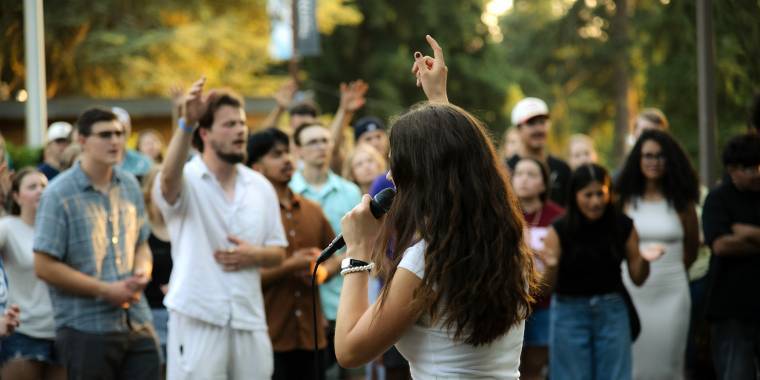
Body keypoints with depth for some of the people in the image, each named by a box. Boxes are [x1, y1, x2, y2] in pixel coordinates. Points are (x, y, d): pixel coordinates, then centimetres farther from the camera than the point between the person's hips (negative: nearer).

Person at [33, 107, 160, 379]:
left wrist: (142, 273, -2)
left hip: (137, 324, 5)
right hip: (86, 331, -5)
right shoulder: (59, 194, -9)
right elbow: (44, 267, -12)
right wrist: (105, 290, -14)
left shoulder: (129, 185, 10)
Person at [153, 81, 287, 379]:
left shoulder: (261, 187, 10)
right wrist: (187, 123, -46)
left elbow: (278, 252, 15)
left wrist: (253, 255, -9)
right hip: (197, 318, -5)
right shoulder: (186, 181, -6)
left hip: (249, 319, 5)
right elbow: (169, 177, -32)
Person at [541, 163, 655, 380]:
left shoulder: (623, 226, -4)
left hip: (612, 313, 2)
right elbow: (550, 286, -8)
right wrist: (551, 266, -29)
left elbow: (638, 279, 4)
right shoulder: (560, 230, -10)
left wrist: (644, 260, -16)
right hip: (570, 313, -2)